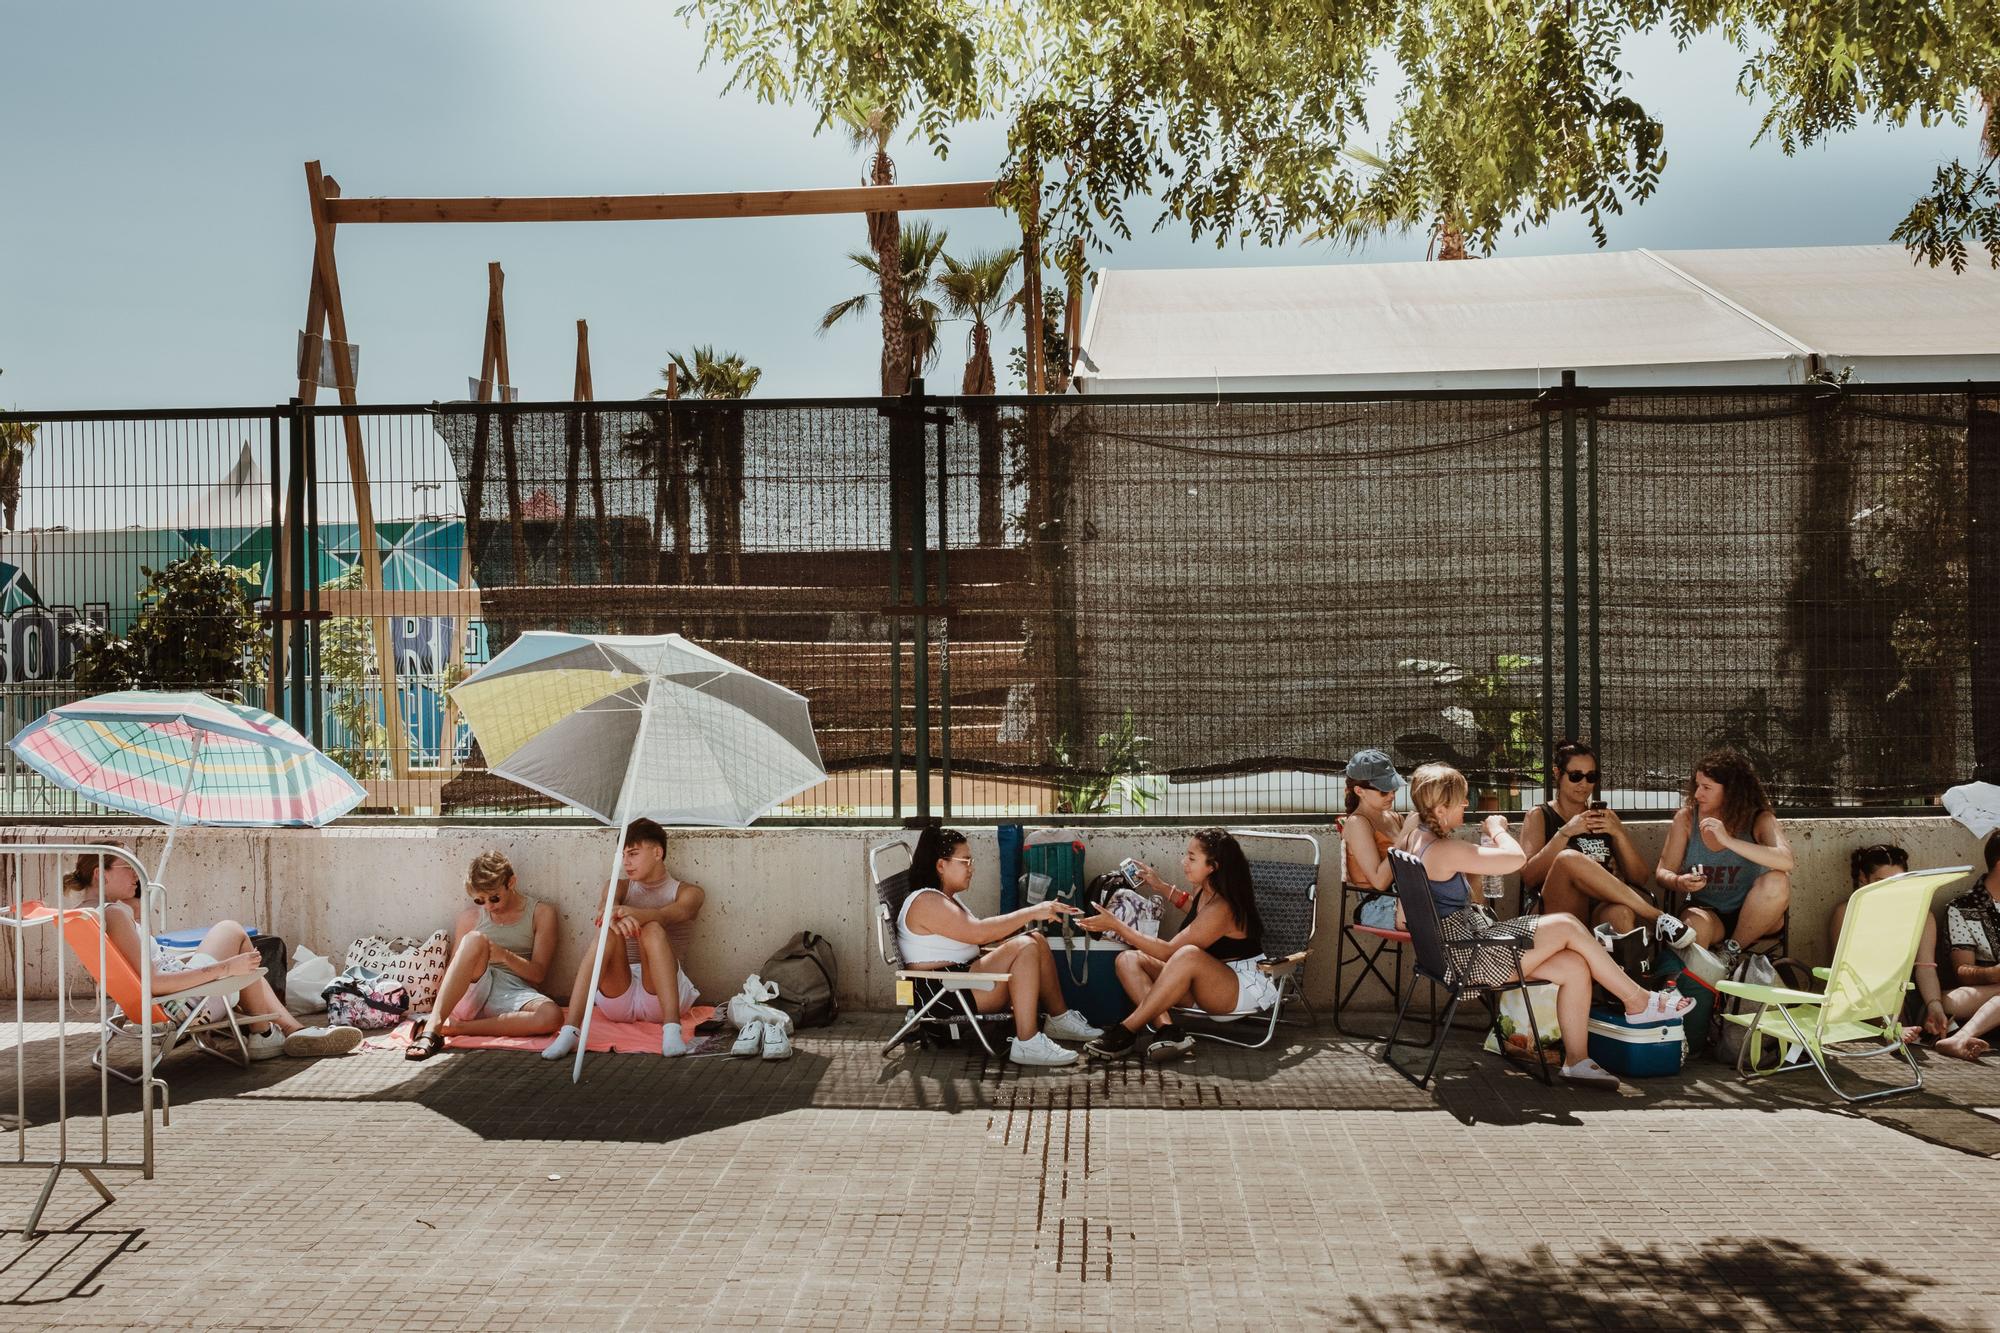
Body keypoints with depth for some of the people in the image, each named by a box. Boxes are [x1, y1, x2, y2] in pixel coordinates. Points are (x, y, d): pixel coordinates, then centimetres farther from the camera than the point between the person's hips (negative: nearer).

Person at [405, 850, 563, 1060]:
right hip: (471, 993, 0)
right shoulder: (471, 916, 13)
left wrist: (506, 956, -14)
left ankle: (458, 1027, -29)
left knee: (552, 1016, -36)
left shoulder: (541, 913, 9)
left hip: (513, 994, 0)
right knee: (474, 939, -31)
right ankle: (432, 1028, -42)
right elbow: (453, 966, 13)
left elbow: (539, 974, 3)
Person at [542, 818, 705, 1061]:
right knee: (609, 930, -26)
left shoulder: (689, 893, 9)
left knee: (653, 929, -29)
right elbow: (605, 909, -8)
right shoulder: (620, 887, 17)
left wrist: (632, 913, -39)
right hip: (617, 999, 2)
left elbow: (672, 914, -16)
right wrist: (615, 918, -35)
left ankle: (672, 1029, -44)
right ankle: (570, 1030, -40)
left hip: (661, 995, -2)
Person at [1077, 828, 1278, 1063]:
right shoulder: (1203, 891, 5)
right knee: (1128, 959, -6)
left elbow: (1169, 951, -23)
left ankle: (1125, 1033, -34)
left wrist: (1117, 926, -22)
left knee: (1189, 955, -40)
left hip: (1245, 988, -10)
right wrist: (1161, 887, 27)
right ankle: (1167, 1029, -29)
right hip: (1207, 987, 10)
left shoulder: (1221, 908, -23)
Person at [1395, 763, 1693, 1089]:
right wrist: (1497, 829, 0)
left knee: (1574, 966, 1)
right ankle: (1639, 1001, 5)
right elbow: (1516, 858, -20)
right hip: (1471, 957, -10)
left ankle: (1576, 1059, 6)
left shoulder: (1418, 835, 9)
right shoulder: (1443, 850, -23)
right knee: (1567, 926, -10)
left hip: (1461, 948, 10)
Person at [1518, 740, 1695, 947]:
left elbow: (1639, 878, 14)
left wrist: (1619, 833, -2)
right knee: (1569, 858, -33)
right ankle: (1658, 918, -28)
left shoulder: (1605, 816, 21)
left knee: (1621, 912, -37)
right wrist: (1565, 833, -11)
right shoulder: (1540, 816, 13)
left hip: (1602, 913, 1)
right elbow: (1528, 877, -3)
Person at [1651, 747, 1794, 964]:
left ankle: (1732, 951, -10)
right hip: (1707, 911, -2)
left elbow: (1786, 861, -29)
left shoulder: (1760, 820, -9)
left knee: (1777, 881, -30)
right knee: (1695, 923, -38)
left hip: (1752, 918, 2)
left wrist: (1728, 840, -36)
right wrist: (1680, 883, -27)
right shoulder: (1687, 818, -5)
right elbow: (1662, 873, -3)